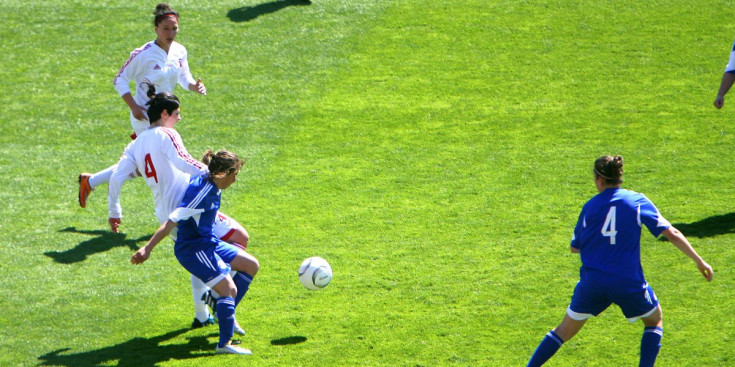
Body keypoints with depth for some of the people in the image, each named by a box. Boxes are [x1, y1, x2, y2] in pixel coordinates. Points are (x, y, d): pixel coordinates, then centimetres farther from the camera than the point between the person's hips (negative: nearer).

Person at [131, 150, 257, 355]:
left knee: (250, 264, 13)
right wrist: (147, 249, -31)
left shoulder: (212, 187, 3)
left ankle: (227, 312, 20)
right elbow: (172, 221, -28)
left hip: (207, 242, 10)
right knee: (228, 288, -16)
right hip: (193, 249, -10)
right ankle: (225, 343, -13)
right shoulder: (202, 192, -25)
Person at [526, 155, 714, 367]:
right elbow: (672, 234, -4)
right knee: (654, 321, 23)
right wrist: (699, 261, 1)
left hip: (592, 283, 2)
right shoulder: (637, 201, 0)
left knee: (565, 331, 17)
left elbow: (575, 247, 12)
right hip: (628, 283, -2)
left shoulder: (590, 206, 5)